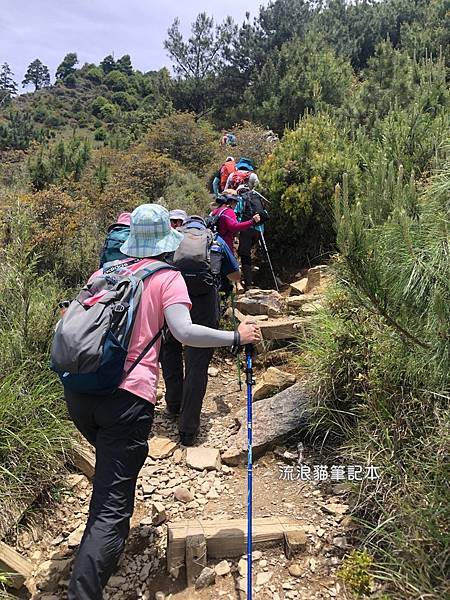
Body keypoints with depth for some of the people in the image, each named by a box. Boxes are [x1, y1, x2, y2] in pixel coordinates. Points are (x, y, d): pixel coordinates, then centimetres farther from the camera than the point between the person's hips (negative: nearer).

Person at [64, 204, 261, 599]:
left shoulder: (103, 273, 15)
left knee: (109, 467, 32)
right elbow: (185, 333, -13)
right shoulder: (167, 277, 0)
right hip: (127, 396, -6)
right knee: (112, 509, -2)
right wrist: (236, 336, -1)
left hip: (78, 390, 7)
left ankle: (103, 547, 52)